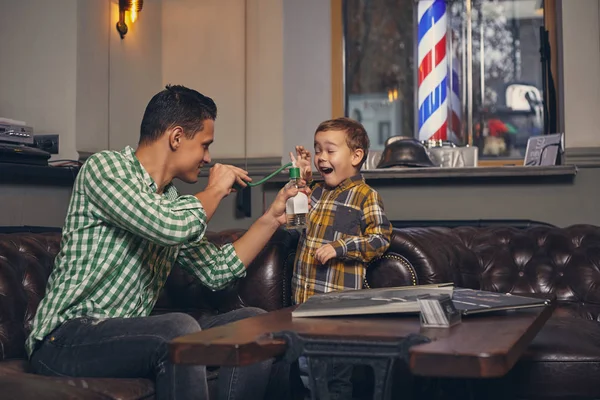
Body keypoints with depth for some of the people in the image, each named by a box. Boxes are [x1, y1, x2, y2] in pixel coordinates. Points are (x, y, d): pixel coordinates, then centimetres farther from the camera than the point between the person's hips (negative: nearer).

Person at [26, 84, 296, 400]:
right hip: (66, 338, -7)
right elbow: (170, 227, -25)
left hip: (130, 333, 8)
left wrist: (272, 217, 15)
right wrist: (215, 190, -6)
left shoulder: (172, 201, 13)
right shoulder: (105, 167, -9)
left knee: (254, 323, -5)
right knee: (181, 327, -33)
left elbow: (216, 271, 18)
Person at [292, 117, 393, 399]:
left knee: (336, 374, 3)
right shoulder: (316, 192, 12)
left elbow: (381, 239, -13)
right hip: (304, 296, 7)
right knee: (303, 366, 17)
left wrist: (339, 247, -20)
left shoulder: (366, 196, -8)